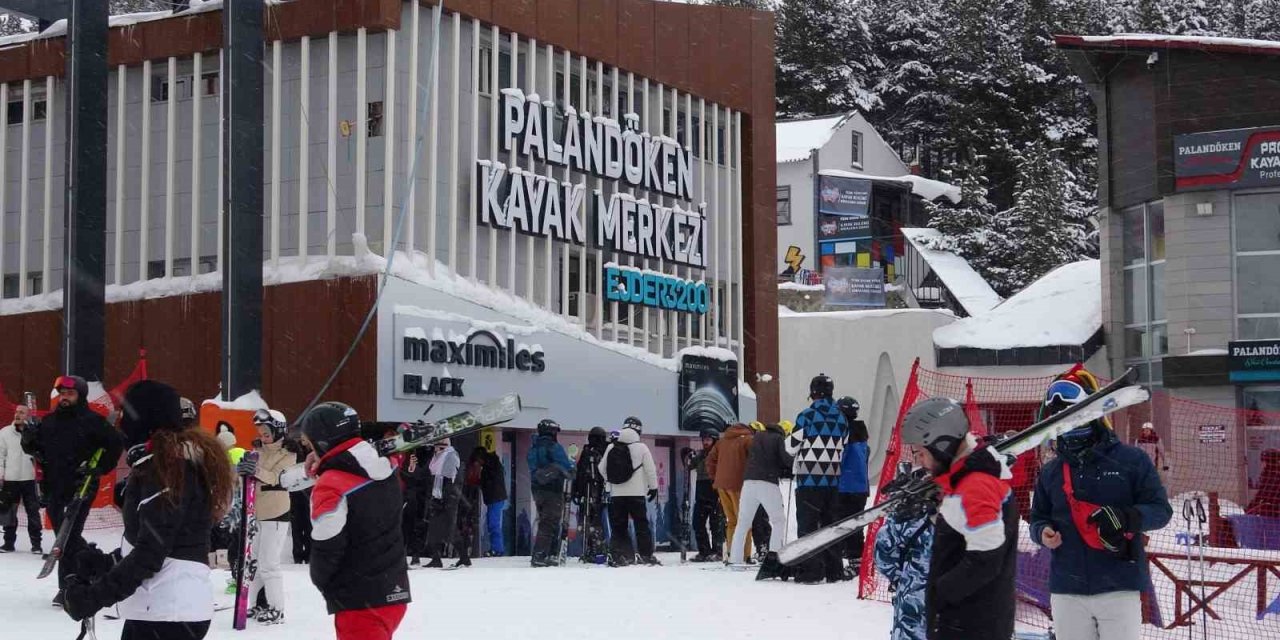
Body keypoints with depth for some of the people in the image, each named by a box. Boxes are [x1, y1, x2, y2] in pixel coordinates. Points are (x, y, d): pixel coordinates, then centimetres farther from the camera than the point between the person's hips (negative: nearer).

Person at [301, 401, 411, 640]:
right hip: (394, 592, 8)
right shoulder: (384, 468, 4)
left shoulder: (331, 487, -18)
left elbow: (326, 549, -16)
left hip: (360, 601, -8)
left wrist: (321, 580, 5)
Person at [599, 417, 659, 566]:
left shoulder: (611, 447, 2)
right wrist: (653, 487, 8)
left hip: (616, 494, 2)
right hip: (636, 493, -2)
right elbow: (650, 469, -4)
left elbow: (602, 468, 9)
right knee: (641, 524, 5)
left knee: (618, 526, 8)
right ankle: (646, 555, 4)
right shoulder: (641, 447, -6)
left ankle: (619, 556, 2)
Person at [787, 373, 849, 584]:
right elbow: (842, 447, 12)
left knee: (807, 524, -1)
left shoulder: (807, 416, -10)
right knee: (831, 524, 12)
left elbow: (791, 447, -5)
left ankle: (811, 571, -6)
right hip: (833, 479, 5)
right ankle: (834, 571, 15)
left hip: (809, 479, -5)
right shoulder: (841, 418, 8)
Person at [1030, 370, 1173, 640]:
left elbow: (1161, 509, -4)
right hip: (1067, 592, 4)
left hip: (1119, 589, -4)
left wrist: (1126, 517, -23)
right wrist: (1043, 532, -6)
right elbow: (1039, 517, 18)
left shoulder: (1131, 460, -3)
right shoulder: (1050, 472, 9)